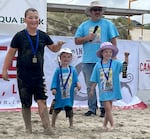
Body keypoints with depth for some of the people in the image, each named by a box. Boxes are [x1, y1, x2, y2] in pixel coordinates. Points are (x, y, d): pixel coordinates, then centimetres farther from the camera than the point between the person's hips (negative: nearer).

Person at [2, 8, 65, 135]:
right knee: (26, 104, 7)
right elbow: (11, 54, 0)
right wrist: (5, 70, -3)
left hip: (38, 75, 2)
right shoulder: (19, 36, -5)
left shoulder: (43, 36, 3)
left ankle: (47, 128, -8)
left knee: (42, 101, -7)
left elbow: (54, 49, 14)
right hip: (23, 76, -1)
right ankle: (28, 129, 18)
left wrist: (58, 45, -9)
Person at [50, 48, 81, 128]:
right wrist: (53, 88, -14)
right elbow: (55, 80, -4)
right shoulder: (58, 70, -3)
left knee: (69, 109, 6)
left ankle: (71, 124, 18)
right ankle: (53, 124, 19)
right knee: (56, 109, 7)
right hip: (59, 94, -1)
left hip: (69, 94, 1)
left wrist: (78, 84, -15)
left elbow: (76, 79, 3)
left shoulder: (72, 70, 3)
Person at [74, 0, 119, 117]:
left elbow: (113, 41, 3)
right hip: (88, 60, 3)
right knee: (90, 85, 7)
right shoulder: (84, 25, 13)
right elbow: (77, 41, 11)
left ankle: (104, 108, 8)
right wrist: (87, 38, -6)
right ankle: (92, 108, 15)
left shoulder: (108, 24, 6)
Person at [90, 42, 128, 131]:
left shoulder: (115, 63, -2)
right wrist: (92, 90, 9)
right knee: (108, 107, -5)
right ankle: (112, 125, 6)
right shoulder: (98, 65, 0)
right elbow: (95, 80, 6)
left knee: (108, 108, 9)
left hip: (113, 89, 0)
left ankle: (105, 124, 25)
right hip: (103, 90, 0)